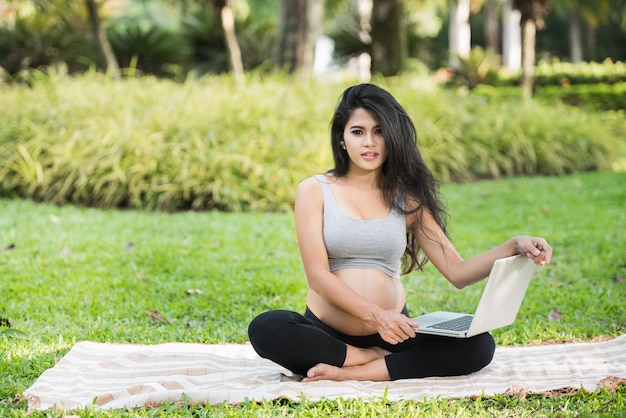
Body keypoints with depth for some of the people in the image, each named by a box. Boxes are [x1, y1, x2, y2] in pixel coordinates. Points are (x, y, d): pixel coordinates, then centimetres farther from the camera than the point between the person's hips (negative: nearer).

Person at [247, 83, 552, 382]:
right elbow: (317, 276, -9)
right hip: (328, 333, -2)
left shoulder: (407, 198, 8)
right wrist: (376, 315, -23)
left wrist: (514, 247, -15)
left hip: (392, 334, 2)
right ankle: (375, 360, -17)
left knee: (478, 346, -23)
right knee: (266, 328, -33)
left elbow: (457, 272, 2)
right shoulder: (314, 191, 1)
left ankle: (350, 373, -21)